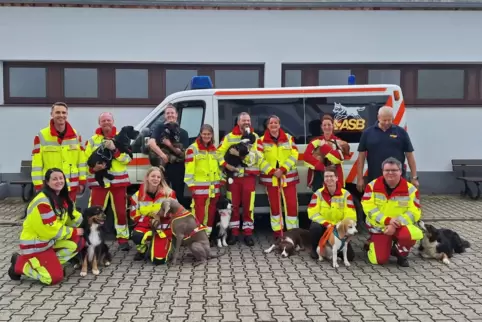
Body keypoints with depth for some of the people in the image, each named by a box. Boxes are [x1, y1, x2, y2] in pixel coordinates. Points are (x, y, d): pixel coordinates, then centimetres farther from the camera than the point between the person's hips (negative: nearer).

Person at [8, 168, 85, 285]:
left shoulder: (63, 198, 1)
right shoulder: (42, 202, -25)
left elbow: (74, 217, 9)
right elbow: (52, 231, -23)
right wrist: (74, 231, -13)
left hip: (51, 240, 8)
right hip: (34, 245, -8)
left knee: (79, 242, -8)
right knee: (55, 277, -13)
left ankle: (52, 263, 5)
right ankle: (19, 265, 6)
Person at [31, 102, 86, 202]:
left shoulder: (76, 135, 5)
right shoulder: (41, 136, -5)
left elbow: (81, 160, 8)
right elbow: (37, 164, -5)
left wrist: (82, 181, 4)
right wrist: (38, 186, -7)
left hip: (72, 186, 3)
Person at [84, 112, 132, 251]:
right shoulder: (92, 140, 5)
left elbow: (127, 159, -5)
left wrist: (114, 149, -18)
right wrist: (93, 168, -17)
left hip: (118, 181, 0)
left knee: (121, 211, 6)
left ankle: (123, 239, 17)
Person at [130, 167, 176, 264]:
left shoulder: (169, 193, -8)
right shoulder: (138, 195, -4)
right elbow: (135, 216, -1)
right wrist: (150, 221, -16)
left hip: (163, 227, -1)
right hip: (145, 225, 1)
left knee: (159, 260, -15)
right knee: (137, 236, -35)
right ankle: (143, 250, 2)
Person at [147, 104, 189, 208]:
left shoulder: (183, 133, 6)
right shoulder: (159, 127, 1)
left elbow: (183, 152, -2)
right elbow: (151, 143, -16)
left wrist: (169, 145, -16)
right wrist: (163, 155, -24)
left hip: (177, 169, 1)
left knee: (179, 196, 9)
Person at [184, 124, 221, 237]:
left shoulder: (214, 149, 15)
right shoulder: (193, 149, -7)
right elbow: (189, 169, -11)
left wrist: (220, 180, 15)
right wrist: (191, 185, -15)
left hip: (213, 187, 7)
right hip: (200, 187, -7)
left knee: (211, 212, 12)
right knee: (199, 212, -9)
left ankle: (207, 235, 23)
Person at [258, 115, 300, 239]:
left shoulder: (289, 138, 7)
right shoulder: (262, 141, 4)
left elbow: (294, 156, -2)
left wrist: (283, 169, -15)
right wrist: (272, 171, -16)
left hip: (288, 177, 0)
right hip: (270, 177, 0)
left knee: (291, 204, -3)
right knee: (274, 205, 6)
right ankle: (277, 232, 16)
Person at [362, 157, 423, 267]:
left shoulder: (410, 189, -8)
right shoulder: (373, 186, -8)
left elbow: (414, 213, -14)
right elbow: (369, 208, -14)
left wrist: (395, 225, -26)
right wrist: (387, 220, -26)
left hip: (400, 226, 0)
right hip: (378, 227, 0)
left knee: (409, 235, -35)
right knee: (380, 260, -9)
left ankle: (401, 255, 0)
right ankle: (372, 243, 27)